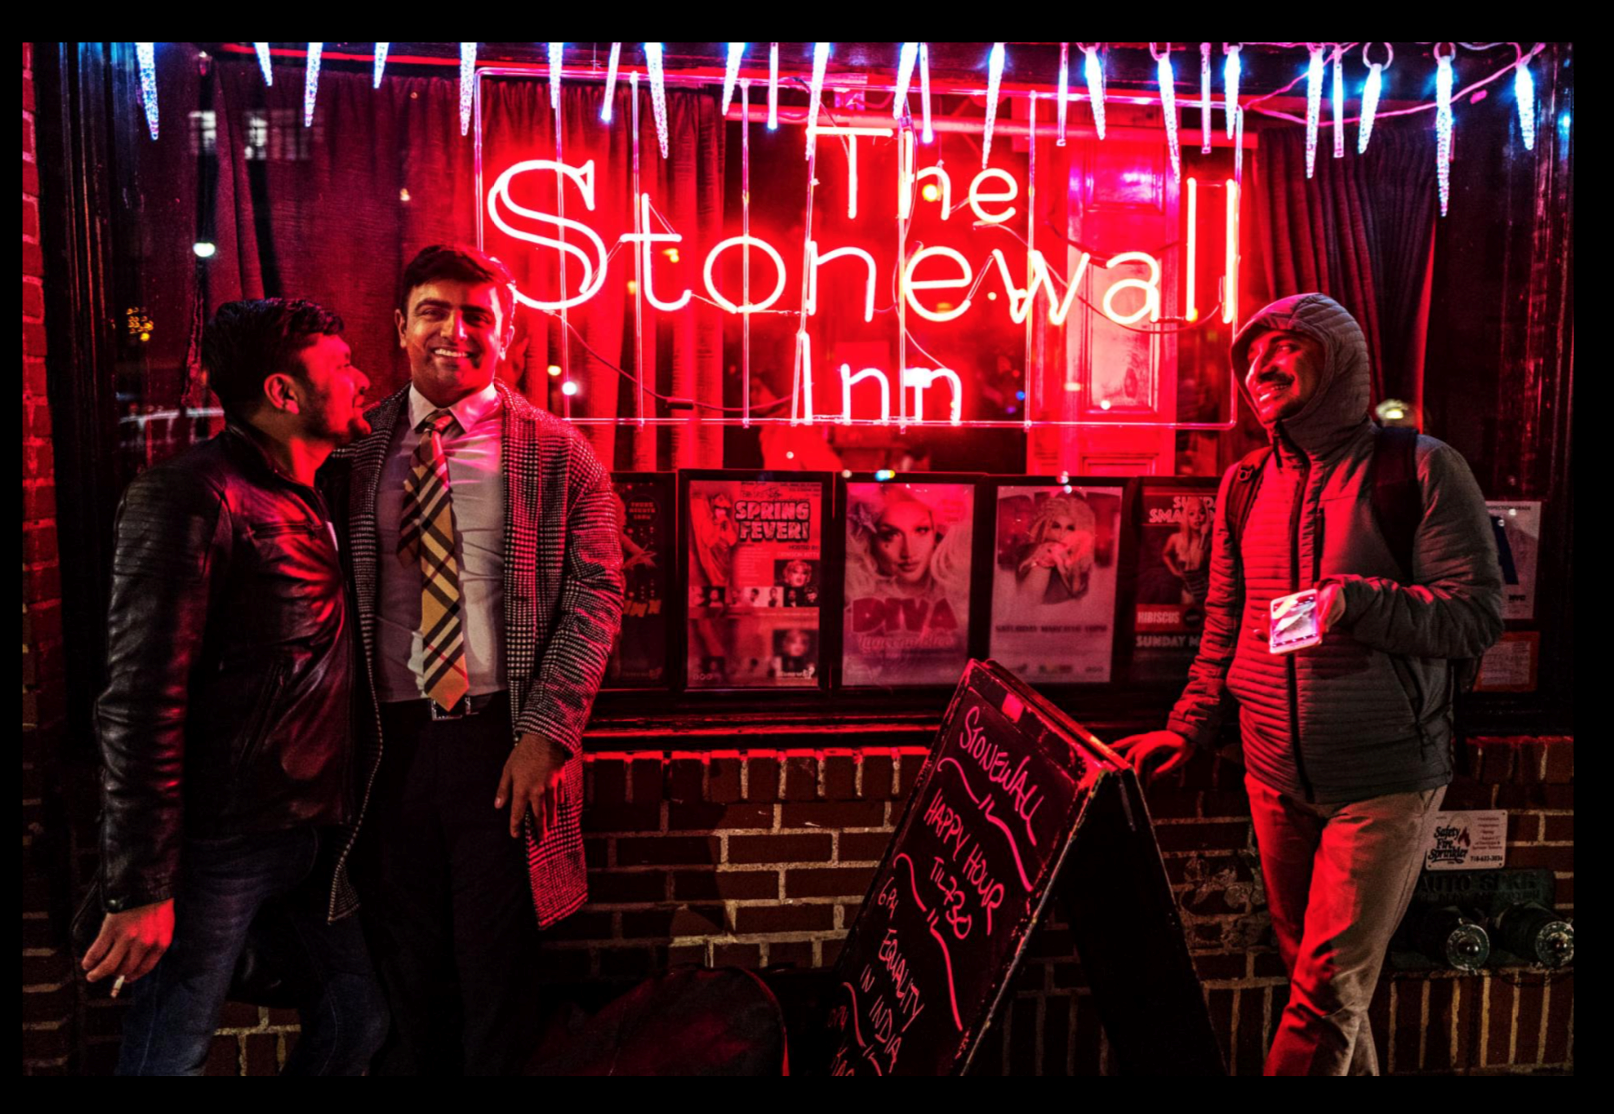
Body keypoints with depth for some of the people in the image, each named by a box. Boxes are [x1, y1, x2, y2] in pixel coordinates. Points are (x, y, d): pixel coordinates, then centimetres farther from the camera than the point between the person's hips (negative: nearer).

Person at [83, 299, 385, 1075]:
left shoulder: (314, 501, 11)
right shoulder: (193, 498, -15)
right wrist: (140, 889, -18)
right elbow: (141, 703, -19)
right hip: (220, 845, -8)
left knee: (358, 1022, 17)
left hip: (318, 830, 8)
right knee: (172, 1054, 8)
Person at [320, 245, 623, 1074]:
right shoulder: (357, 447, 6)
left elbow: (595, 597, -4)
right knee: (404, 967, 14)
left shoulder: (555, 453, 0)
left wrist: (545, 731, -12)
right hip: (389, 735, 2)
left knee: (498, 967, 9)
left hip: (501, 738, -2)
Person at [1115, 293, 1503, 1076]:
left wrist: (1357, 601, -24)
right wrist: (1187, 729, 4)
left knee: (1330, 987, -1)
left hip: (1384, 780, -5)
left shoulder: (1419, 468, -7)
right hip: (1277, 779, 5)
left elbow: (1478, 615, -11)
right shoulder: (1246, 485, 8)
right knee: (1308, 966, 15)